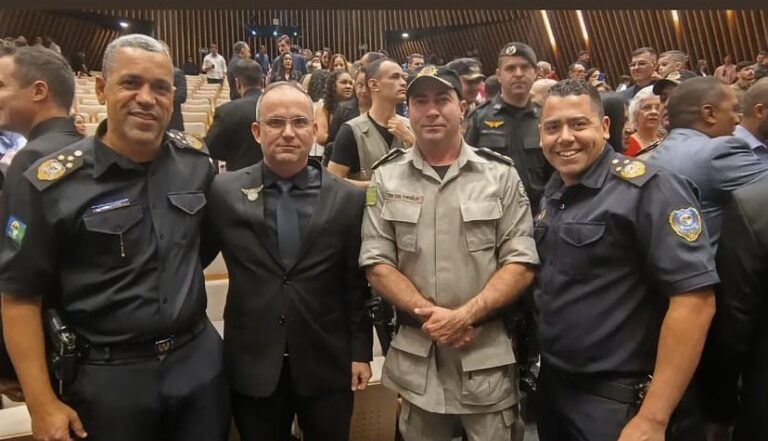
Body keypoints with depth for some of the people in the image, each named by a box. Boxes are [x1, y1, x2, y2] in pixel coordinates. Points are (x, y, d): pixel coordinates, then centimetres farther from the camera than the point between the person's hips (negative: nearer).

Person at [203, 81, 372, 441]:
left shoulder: (348, 199, -3)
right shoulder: (224, 192, -4)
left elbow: (356, 284, 0)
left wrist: (360, 352, 2)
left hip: (327, 364, 0)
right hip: (252, 365, 0)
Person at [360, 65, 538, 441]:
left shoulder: (500, 175, -1)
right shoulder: (386, 178, 1)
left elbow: (521, 263, -4)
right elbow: (377, 264, -2)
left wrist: (465, 315, -16)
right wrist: (429, 315, -13)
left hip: (488, 353, 0)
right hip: (417, 353, 1)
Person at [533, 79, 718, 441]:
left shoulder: (647, 189, -17)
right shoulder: (551, 195, 5)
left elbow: (695, 298, -22)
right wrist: (538, 362, 5)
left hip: (616, 399, -7)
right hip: (551, 384, 7)